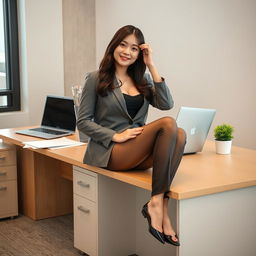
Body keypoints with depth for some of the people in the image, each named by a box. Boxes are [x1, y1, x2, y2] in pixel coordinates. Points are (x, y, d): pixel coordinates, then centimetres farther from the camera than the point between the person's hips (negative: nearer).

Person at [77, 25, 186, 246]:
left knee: (180, 134, -28)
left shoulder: (142, 79, 17)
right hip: (110, 152, -5)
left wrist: (151, 66, -2)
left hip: (141, 152, 5)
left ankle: (158, 203, -30)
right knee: (168, 124, -29)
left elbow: (166, 104, 0)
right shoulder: (96, 79, 3)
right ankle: (159, 204, -30)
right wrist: (116, 136, -14)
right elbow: (83, 122, -1)